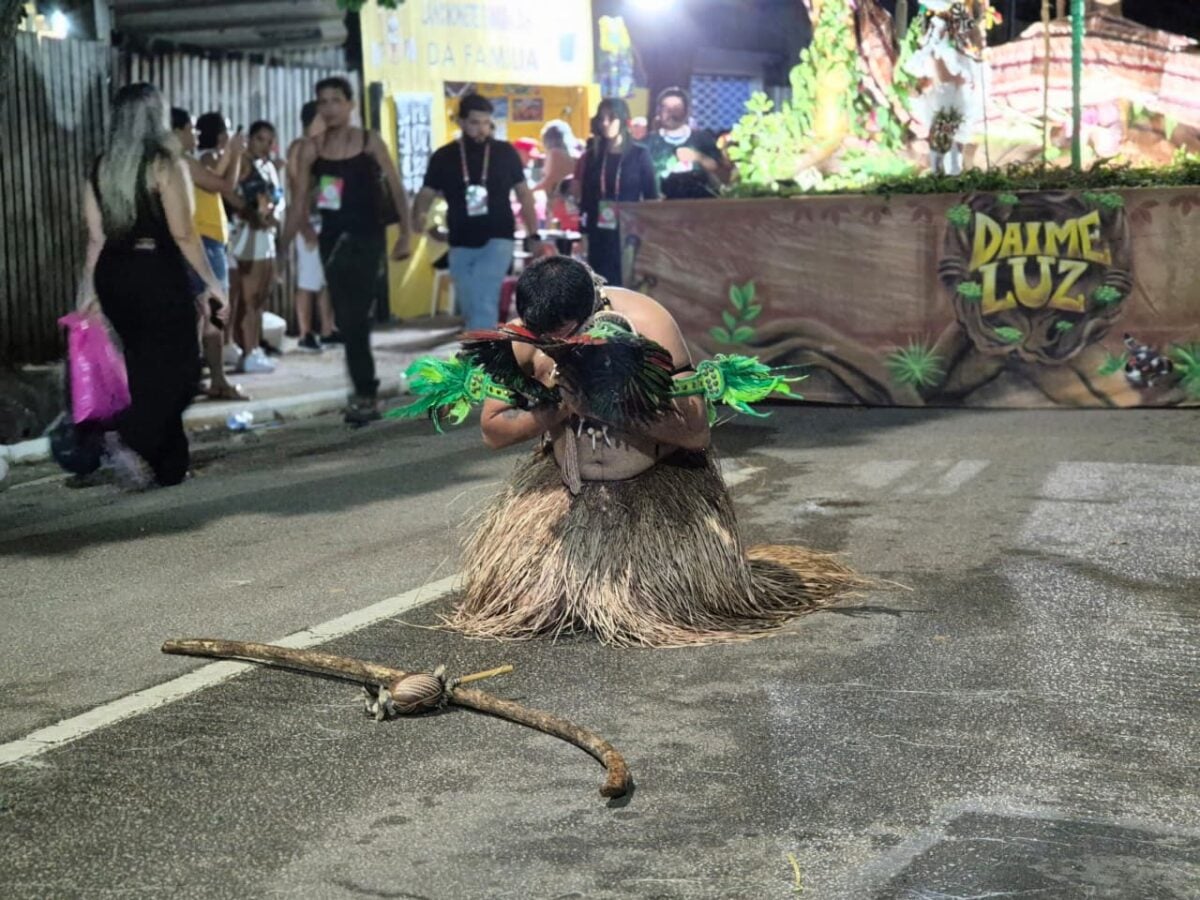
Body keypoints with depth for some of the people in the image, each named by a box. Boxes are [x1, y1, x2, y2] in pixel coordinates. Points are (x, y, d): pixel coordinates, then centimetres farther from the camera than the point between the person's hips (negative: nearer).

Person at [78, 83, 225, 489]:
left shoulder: (101, 167, 9)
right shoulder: (165, 164, -8)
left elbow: (96, 236, 10)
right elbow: (183, 234, -12)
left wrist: (90, 289, 17)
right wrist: (212, 283, -7)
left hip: (113, 274, 7)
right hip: (157, 273, -6)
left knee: (147, 369, 13)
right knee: (180, 368, 0)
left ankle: (169, 467, 17)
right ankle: (130, 437, -22)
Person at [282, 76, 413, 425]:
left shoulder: (370, 141, -3)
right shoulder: (312, 149, 2)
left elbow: (396, 188, 1)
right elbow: (299, 202, 2)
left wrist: (406, 234, -2)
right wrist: (284, 247, -3)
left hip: (367, 237, -3)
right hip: (332, 239, 3)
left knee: (355, 318, -11)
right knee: (348, 321, 6)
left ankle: (365, 394, -2)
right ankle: (366, 394, 15)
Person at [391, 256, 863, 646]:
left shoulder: (646, 326, -29)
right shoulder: (519, 338, -18)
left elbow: (695, 432, -29)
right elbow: (493, 431, -11)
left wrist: (606, 405, -36)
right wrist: (560, 408, -28)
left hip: (658, 485, -3)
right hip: (563, 486, 4)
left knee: (670, 597, -15)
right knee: (509, 588, -6)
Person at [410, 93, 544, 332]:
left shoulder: (505, 153, 1)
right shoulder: (443, 157, 1)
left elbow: (524, 194, 8)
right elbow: (427, 194, 1)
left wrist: (533, 235, 5)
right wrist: (418, 215, -23)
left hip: (497, 240, -3)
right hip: (461, 246, 3)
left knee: (484, 305, -20)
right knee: (472, 311, 11)